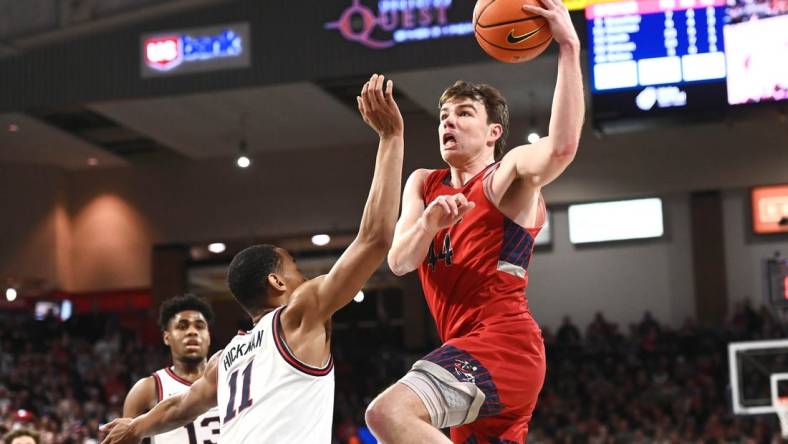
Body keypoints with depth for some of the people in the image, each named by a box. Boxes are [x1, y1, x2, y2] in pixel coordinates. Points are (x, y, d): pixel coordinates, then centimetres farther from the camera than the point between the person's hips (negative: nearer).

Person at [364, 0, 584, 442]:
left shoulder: (509, 175, -1)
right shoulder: (424, 184, 19)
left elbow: (562, 147, -25)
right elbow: (399, 262, 3)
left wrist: (569, 48, -27)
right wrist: (429, 223, -18)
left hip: (502, 343, -8)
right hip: (472, 351, 8)